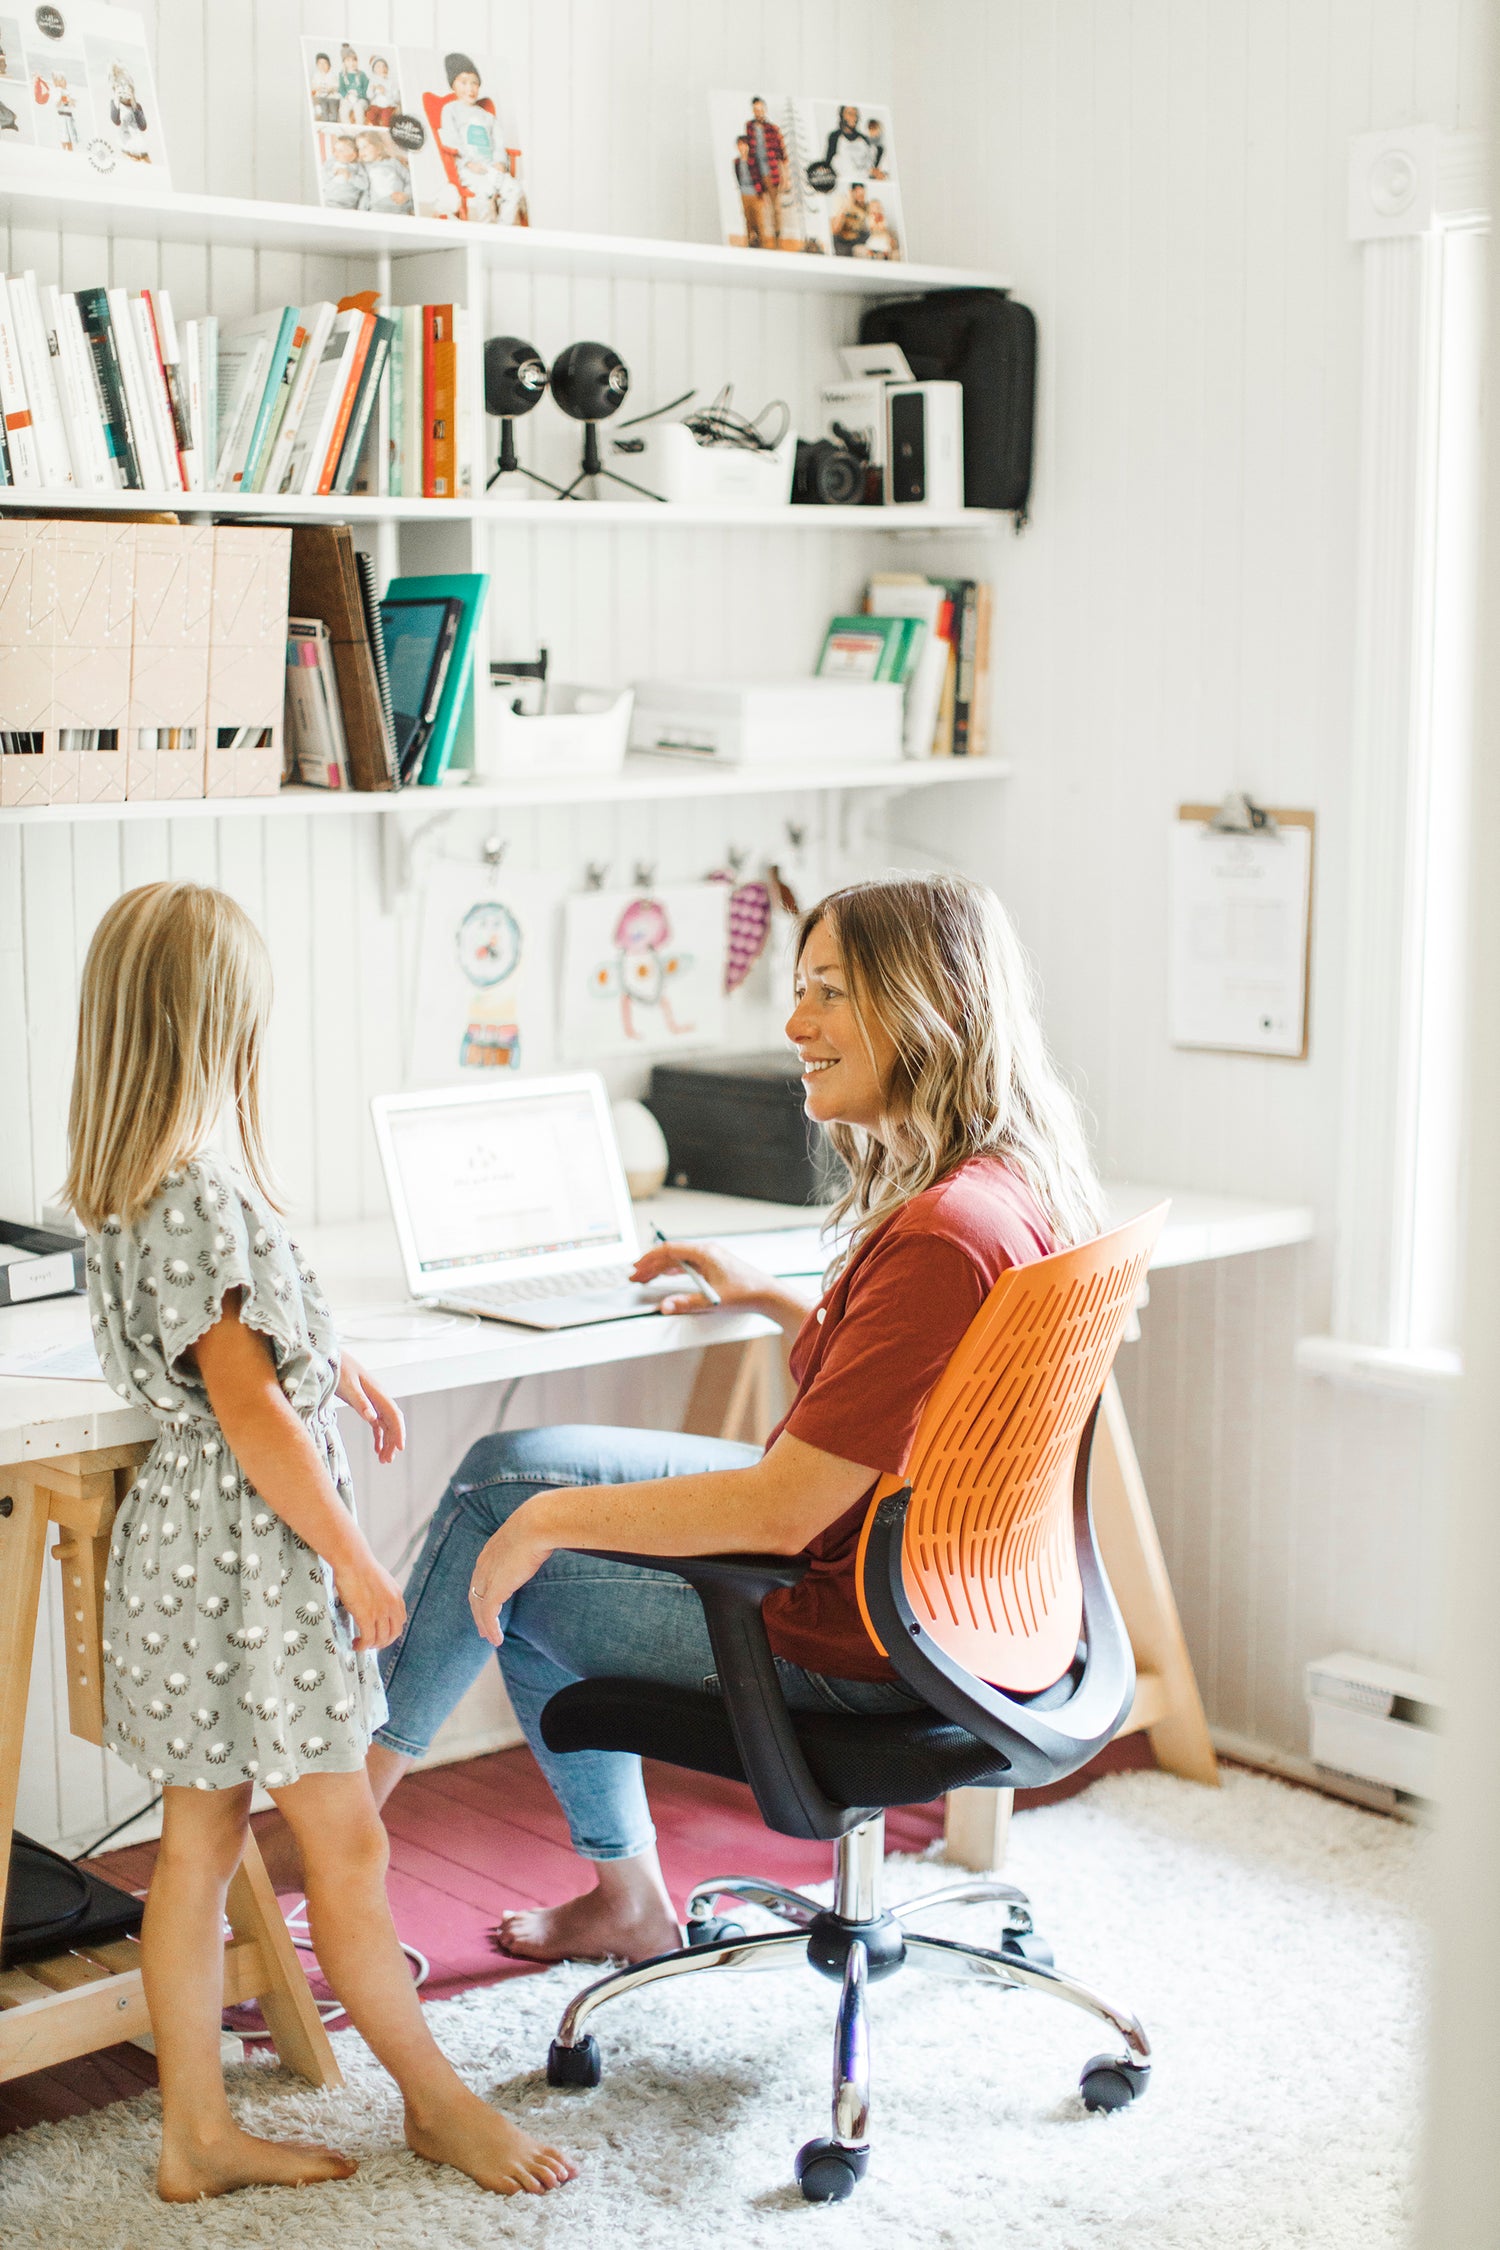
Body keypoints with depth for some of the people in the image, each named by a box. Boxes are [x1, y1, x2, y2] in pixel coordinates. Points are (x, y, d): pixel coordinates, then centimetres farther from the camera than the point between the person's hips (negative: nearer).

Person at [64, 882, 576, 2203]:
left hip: (190, 1543, 10)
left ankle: (200, 2131, 23)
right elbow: (251, 1410, -22)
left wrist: (338, 1371, 33)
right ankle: (437, 2100, 20)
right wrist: (356, 1558, -15)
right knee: (346, 1845, 5)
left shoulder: (128, 1184, 7)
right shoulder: (201, 1195, -23)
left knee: (201, 1842, 14)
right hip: (245, 1553, -10)